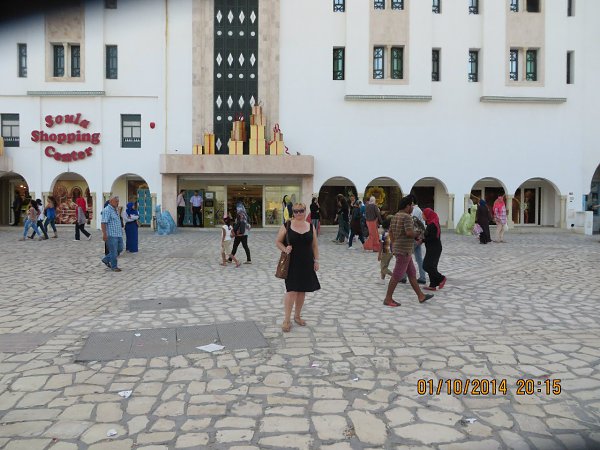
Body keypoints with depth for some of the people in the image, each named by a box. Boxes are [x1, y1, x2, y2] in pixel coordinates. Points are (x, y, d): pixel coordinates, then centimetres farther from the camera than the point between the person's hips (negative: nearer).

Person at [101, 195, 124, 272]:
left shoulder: (115, 209, 16)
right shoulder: (107, 210, -13)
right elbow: (103, 222, -19)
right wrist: (104, 234, -24)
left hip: (118, 234, 9)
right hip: (111, 235, -9)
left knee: (120, 249, 14)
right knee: (113, 251, -1)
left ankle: (106, 260, 28)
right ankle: (114, 267, 11)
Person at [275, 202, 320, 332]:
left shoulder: (311, 227, 6)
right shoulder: (286, 226, -4)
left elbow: (315, 246, 12)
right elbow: (278, 242, 1)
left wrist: (316, 260, 8)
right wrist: (285, 249, -17)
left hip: (306, 263, 4)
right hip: (291, 263, -4)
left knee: (302, 290, 11)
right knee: (291, 291, -9)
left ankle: (297, 315, 27)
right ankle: (287, 320, -1)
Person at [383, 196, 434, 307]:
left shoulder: (395, 216, 11)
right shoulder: (407, 217, -17)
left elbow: (390, 232, 15)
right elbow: (410, 233, -27)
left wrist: (394, 245, 19)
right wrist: (417, 233, -6)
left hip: (398, 249, 10)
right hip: (404, 250, -10)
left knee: (412, 273, 15)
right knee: (397, 275, -4)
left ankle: (421, 296, 23)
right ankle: (388, 299, 2)